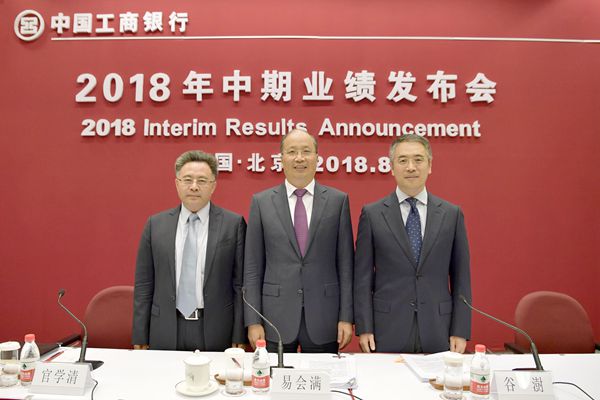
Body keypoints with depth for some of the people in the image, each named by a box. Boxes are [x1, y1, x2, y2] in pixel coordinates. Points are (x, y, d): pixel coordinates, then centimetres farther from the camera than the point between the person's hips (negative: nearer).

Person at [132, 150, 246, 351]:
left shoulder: (233, 224, -4)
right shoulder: (155, 224, 3)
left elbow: (240, 284, -4)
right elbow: (144, 285, 4)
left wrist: (239, 338, -5)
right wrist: (140, 338, 3)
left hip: (215, 333, -1)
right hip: (165, 334, 2)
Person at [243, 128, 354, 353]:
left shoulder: (338, 200, 1)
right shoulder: (261, 202, 1)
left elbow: (345, 263, 1)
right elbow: (253, 267, 1)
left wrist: (346, 317, -2)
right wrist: (253, 321, -2)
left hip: (324, 320, 0)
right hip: (276, 318, 0)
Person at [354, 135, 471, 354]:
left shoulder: (452, 214, 3)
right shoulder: (372, 214, -2)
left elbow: (461, 277, 4)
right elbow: (363, 276, -1)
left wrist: (460, 331, 1)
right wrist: (364, 328, -5)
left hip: (437, 333, 2)